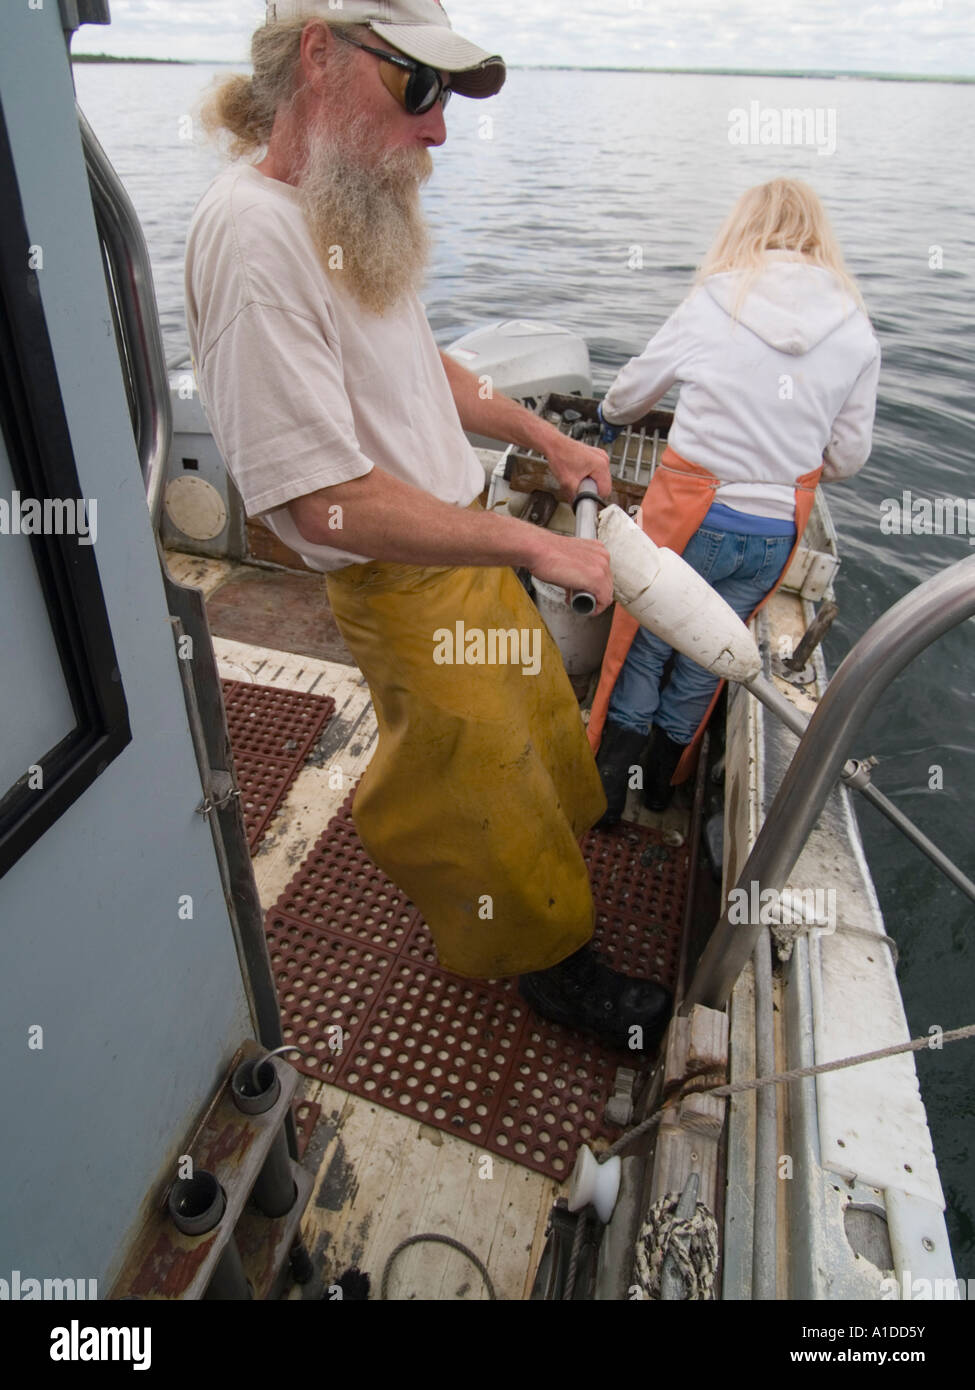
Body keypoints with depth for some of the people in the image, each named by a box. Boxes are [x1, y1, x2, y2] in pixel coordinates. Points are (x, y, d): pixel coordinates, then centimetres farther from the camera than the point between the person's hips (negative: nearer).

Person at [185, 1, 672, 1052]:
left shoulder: (353, 212, 4)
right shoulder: (254, 234, -25)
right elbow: (328, 500, -30)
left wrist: (543, 438, 12)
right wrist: (534, 545, -24)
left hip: (468, 552, 9)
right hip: (404, 592, -9)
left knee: (532, 719, 27)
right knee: (480, 779, 9)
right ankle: (550, 962, 35)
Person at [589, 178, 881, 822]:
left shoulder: (713, 303, -6)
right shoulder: (858, 333, -1)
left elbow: (633, 390, 6)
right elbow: (848, 458, 3)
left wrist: (610, 416, 29)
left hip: (691, 515, -3)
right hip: (778, 531, 3)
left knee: (642, 644, 16)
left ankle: (611, 778, 27)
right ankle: (665, 773, 40)